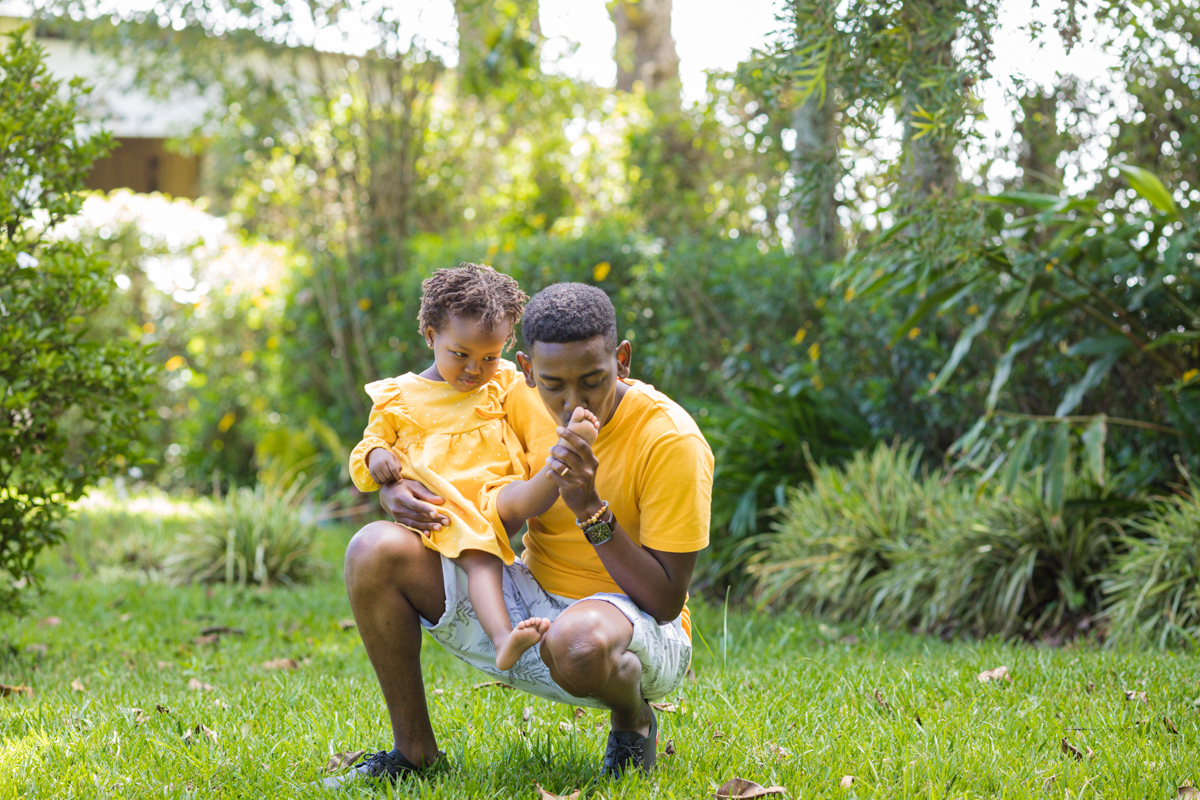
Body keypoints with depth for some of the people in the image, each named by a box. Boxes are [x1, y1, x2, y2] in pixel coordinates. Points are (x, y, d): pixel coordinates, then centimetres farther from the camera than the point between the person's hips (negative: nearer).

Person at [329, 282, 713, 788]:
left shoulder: (672, 442, -20)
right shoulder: (521, 403, -6)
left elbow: (665, 603, -20)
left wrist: (590, 509, -30)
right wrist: (395, 489, -12)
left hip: (637, 622, -5)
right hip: (529, 608, 5)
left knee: (578, 639, -43)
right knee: (375, 551, -14)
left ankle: (633, 719, -4)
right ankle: (414, 751, -1)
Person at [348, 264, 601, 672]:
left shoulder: (505, 383, 18)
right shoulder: (397, 398, 13)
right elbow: (370, 443, 19)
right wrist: (375, 456, -5)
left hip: (493, 489, 2)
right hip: (443, 507, -2)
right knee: (480, 557, -32)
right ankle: (502, 638, -55)